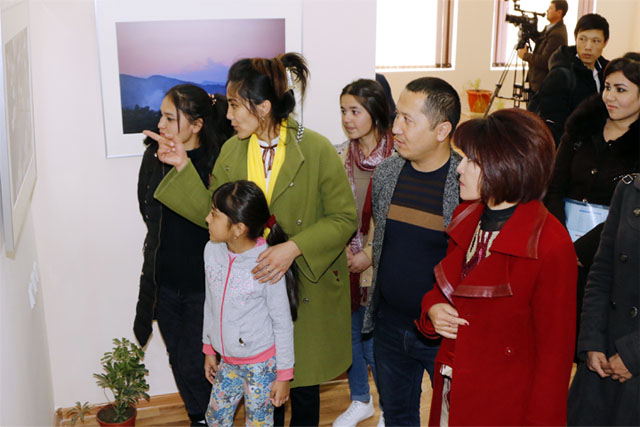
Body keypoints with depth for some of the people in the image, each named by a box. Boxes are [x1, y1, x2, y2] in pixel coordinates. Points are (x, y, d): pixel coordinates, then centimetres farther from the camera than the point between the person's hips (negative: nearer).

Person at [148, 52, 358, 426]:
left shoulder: (317, 150, -15)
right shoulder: (232, 151, 0)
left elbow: (344, 218, -12)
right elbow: (211, 214, 1)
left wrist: (294, 247, -24)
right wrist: (183, 167, -8)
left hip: (307, 289, -3)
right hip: (253, 286, 4)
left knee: (304, 384, 15)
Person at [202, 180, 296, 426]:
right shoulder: (212, 250, -7)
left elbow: (283, 324, -15)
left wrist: (284, 375, -9)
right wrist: (209, 349, 14)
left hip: (261, 362, -6)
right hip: (227, 360, 6)